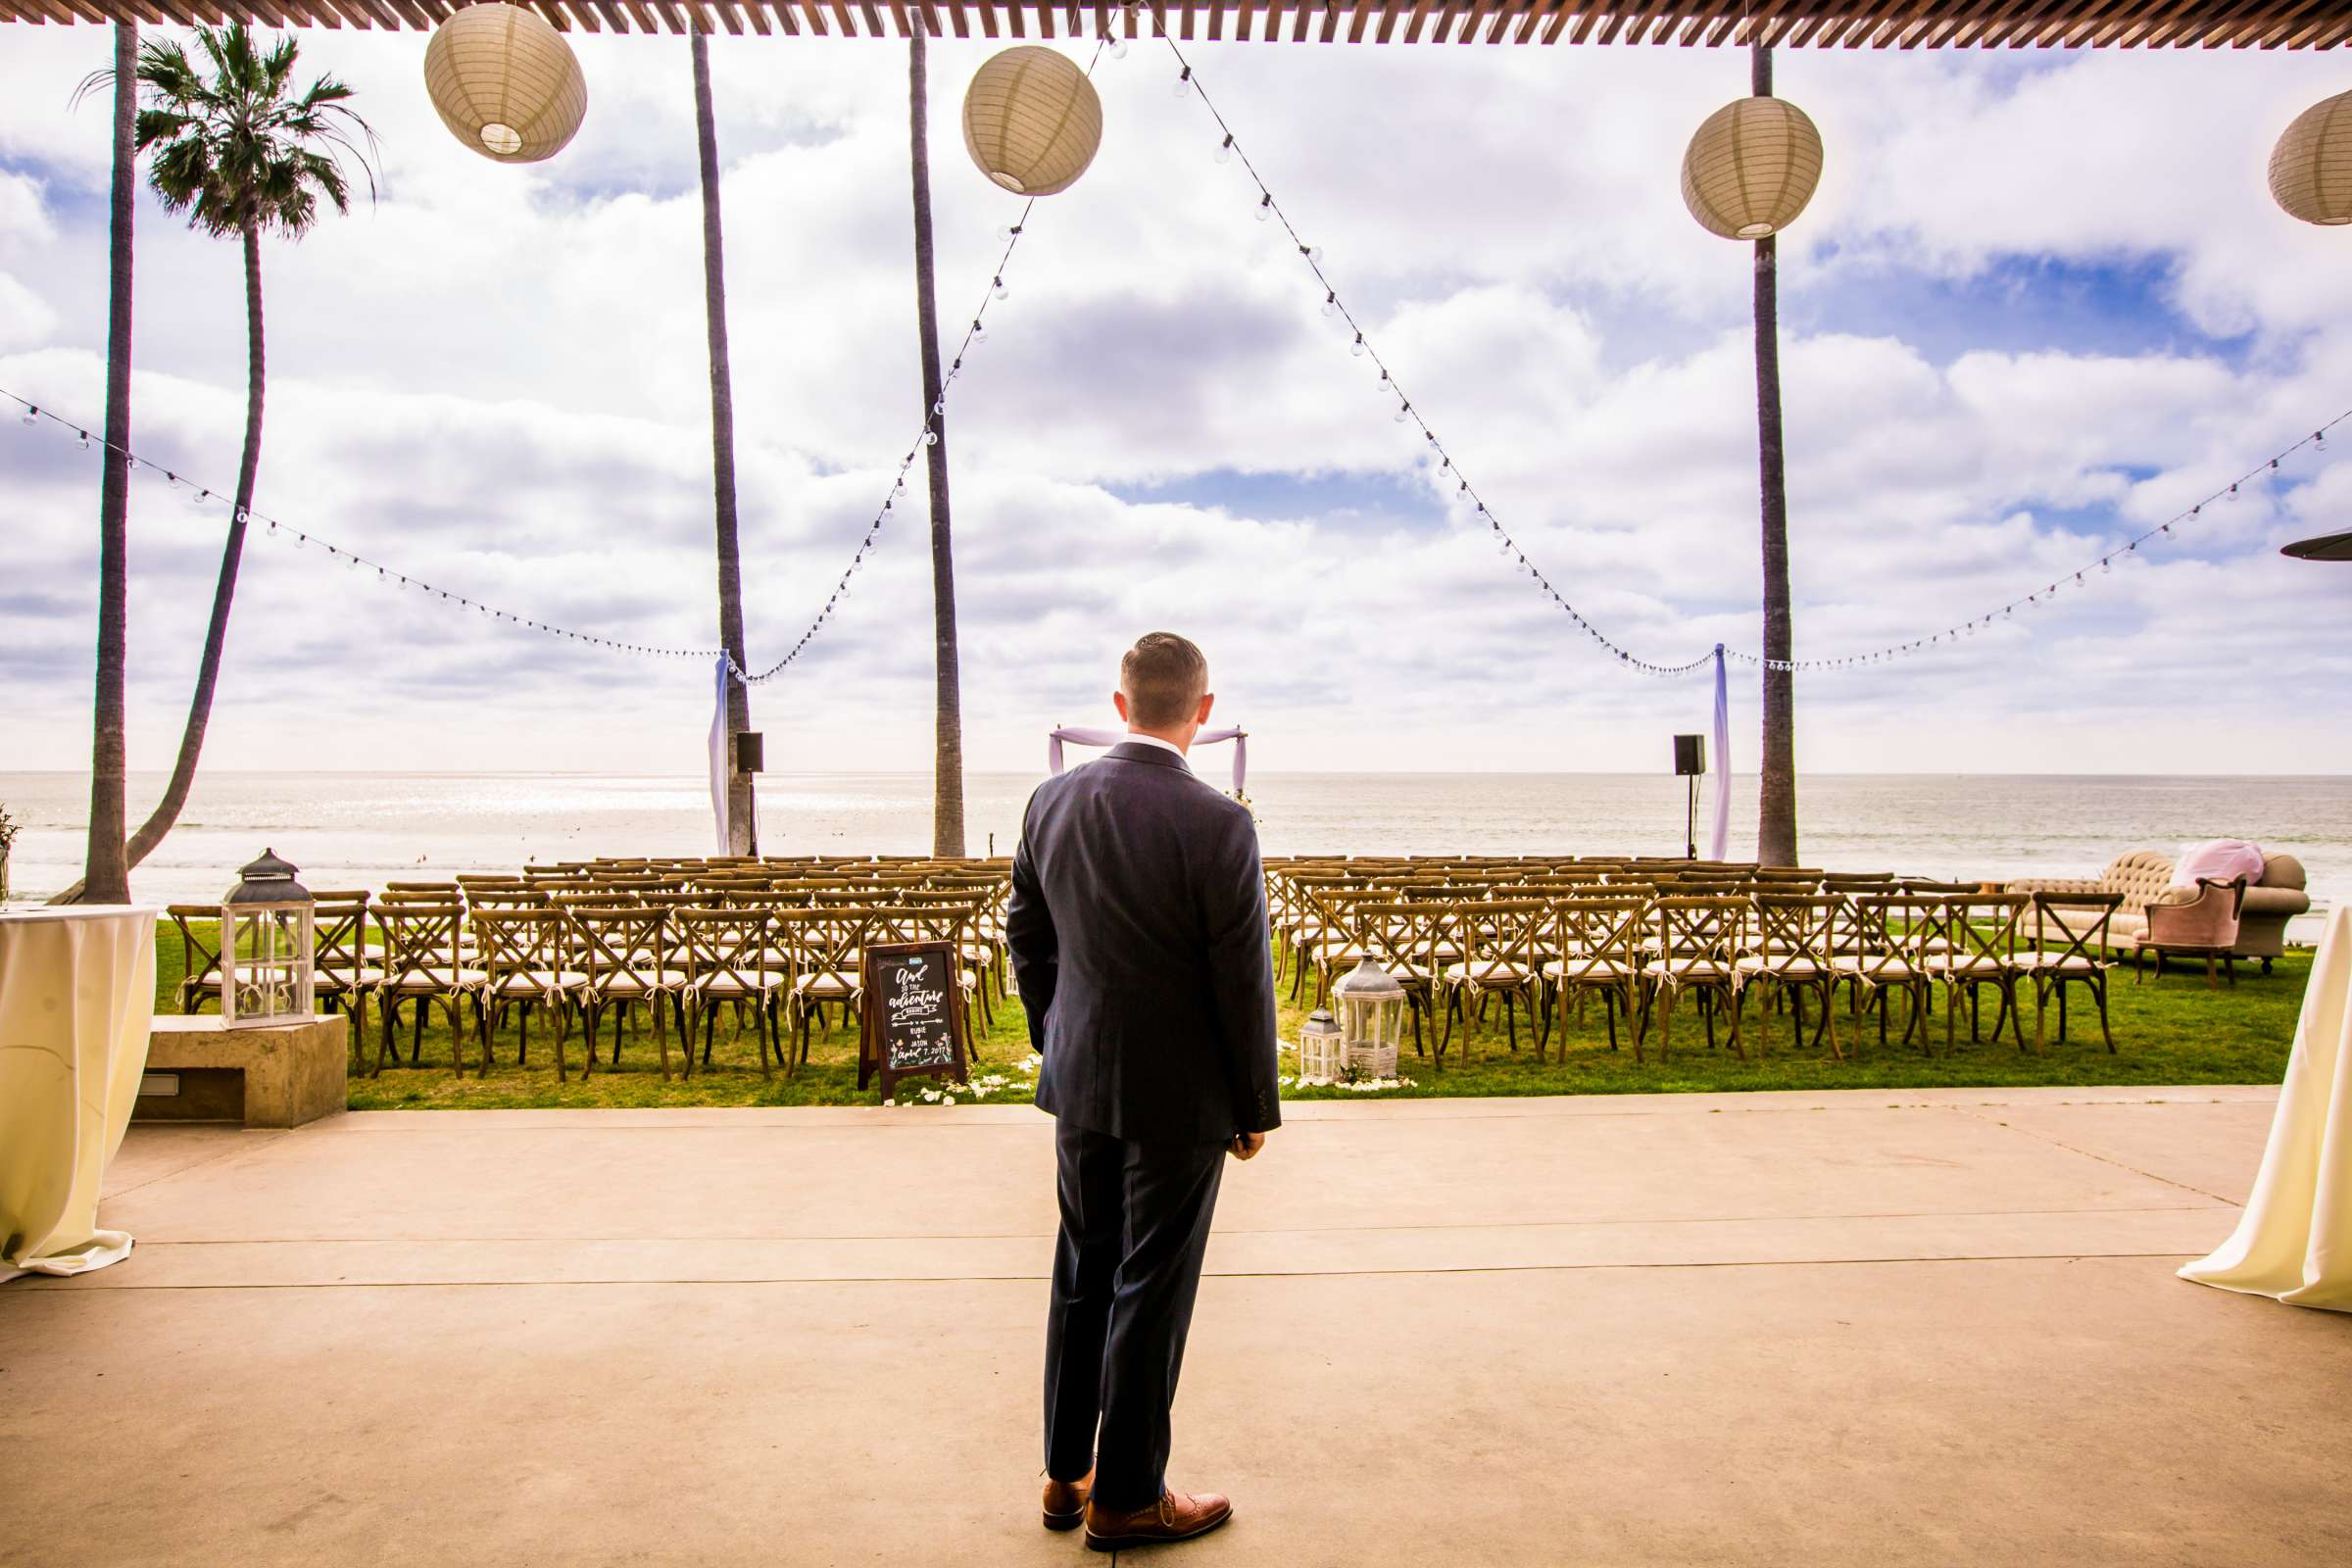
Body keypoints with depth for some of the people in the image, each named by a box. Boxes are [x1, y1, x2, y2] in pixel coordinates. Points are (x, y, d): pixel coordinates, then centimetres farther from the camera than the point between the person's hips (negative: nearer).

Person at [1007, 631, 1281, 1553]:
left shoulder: (1052, 802, -2)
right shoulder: (1217, 825, -20)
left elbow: (1027, 938, 8)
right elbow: (1244, 983, -15)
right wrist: (1256, 1108, -2)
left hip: (1080, 1086, 5)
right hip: (1178, 1097, -5)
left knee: (1082, 1278, 19)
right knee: (1151, 1295, 8)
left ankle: (1067, 1475, 32)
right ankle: (1127, 1498, 23)